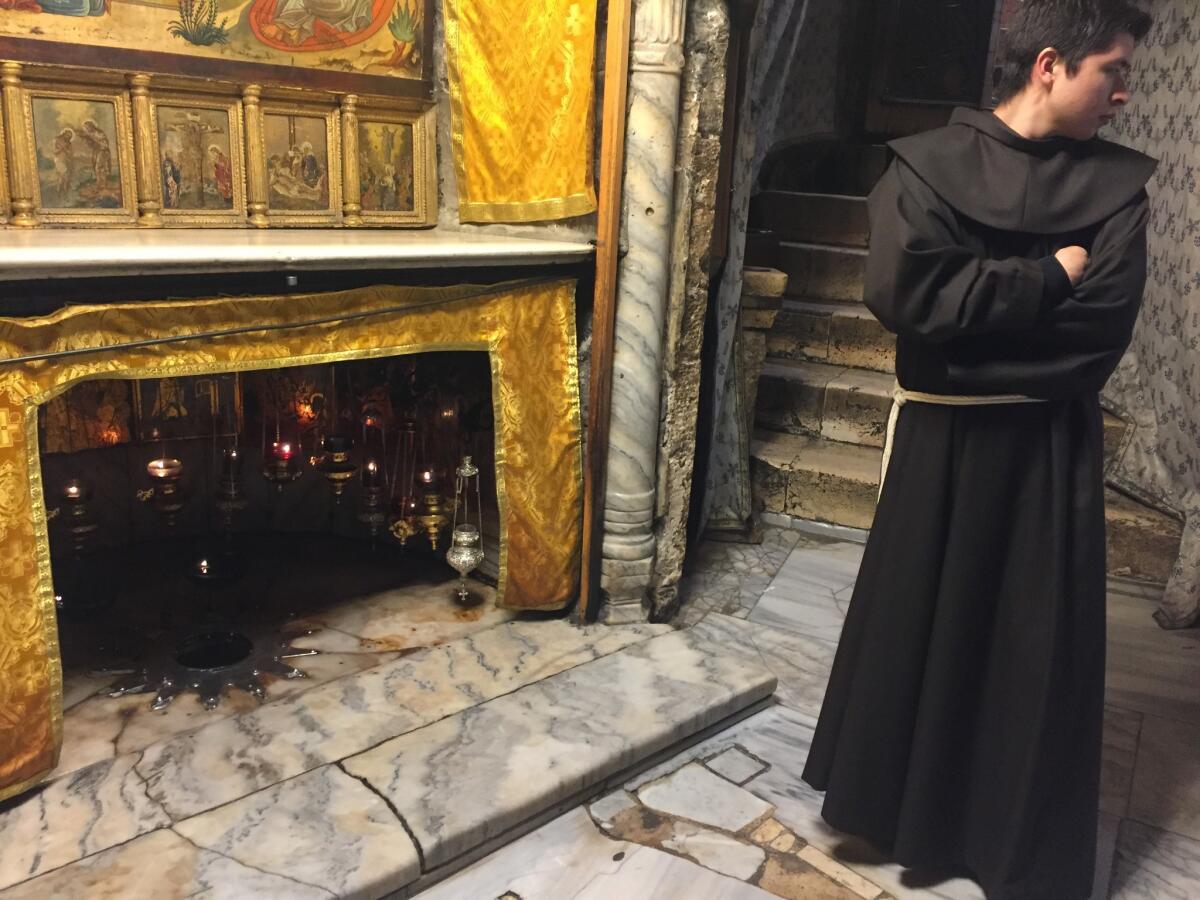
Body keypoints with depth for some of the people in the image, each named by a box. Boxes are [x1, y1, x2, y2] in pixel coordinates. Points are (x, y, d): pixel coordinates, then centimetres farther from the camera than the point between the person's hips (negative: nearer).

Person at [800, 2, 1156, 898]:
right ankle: (897, 802, 28)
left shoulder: (1119, 183, 0)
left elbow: (1107, 321, -12)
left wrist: (980, 305, -14)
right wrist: (1046, 278, -12)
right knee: (916, 624, 8)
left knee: (1041, 642, 10)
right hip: (942, 439, -1)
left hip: (1052, 446, 2)